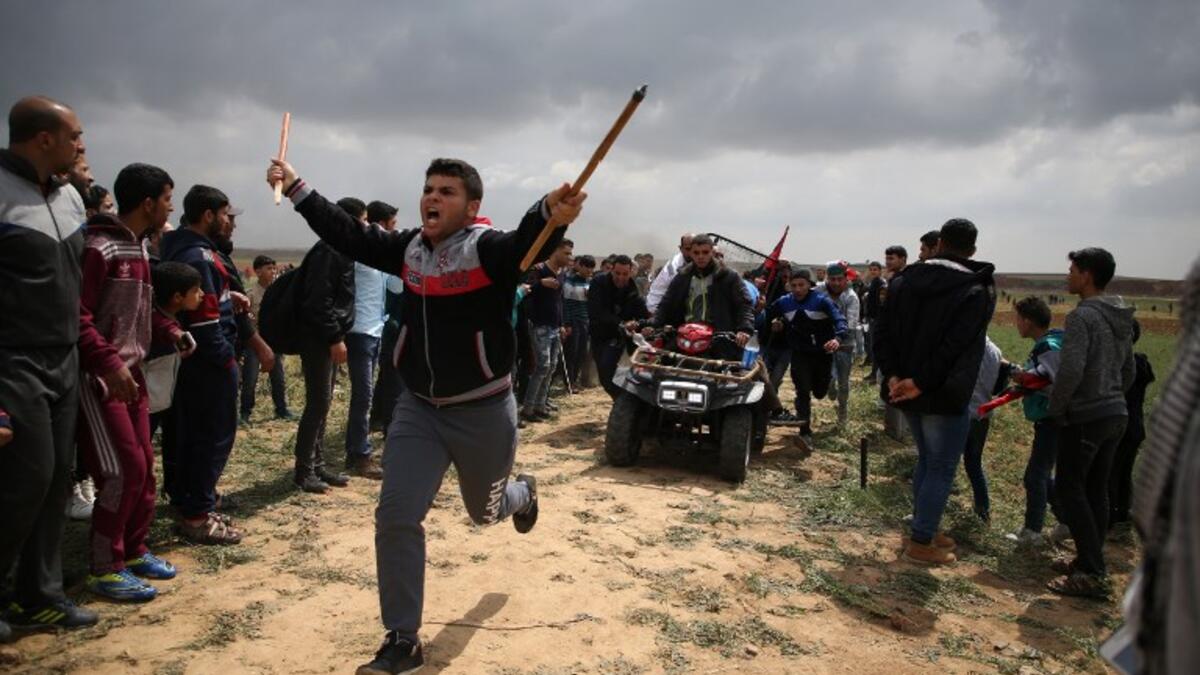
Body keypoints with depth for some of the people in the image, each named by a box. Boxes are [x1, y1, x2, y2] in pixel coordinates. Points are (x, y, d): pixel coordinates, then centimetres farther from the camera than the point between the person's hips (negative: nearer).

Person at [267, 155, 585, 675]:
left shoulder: (488, 249, -19)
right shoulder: (409, 249, -1)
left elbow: (528, 243, -41)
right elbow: (348, 235, 11)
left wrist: (551, 215, -63)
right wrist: (296, 188, 11)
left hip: (483, 412, -4)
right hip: (418, 408, 5)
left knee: (485, 511, 19)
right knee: (396, 518, -3)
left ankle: (523, 492, 58)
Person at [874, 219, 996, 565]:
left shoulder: (904, 280, 5)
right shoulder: (977, 289, -12)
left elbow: (882, 331, -2)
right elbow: (959, 347, -22)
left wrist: (892, 375, -9)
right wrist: (921, 383, -20)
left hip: (908, 391, 6)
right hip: (944, 395, -6)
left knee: (926, 460, 22)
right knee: (941, 469, 7)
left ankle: (924, 530, 31)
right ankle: (921, 542, 12)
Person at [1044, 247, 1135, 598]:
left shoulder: (1082, 316, -16)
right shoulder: (1122, 318, 12)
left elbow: (1070, 371, -23)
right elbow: (1128, 373, 18)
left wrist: (1054, 408, -10)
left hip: (1085, 417, -9)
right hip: (1117, 415, 9)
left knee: (1069, 489, -4)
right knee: (1096, 490, 14)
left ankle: (1091, 573, -6)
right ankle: (1091, 562, 20)